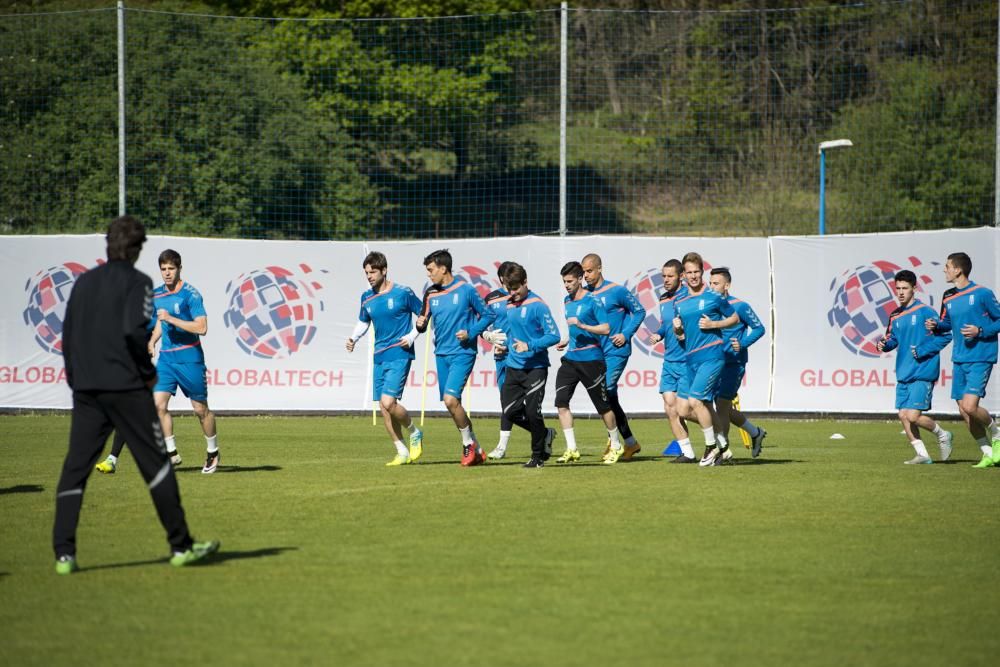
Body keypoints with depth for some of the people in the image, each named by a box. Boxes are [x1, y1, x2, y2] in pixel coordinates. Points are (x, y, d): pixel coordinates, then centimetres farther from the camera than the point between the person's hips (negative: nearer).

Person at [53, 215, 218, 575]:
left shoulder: (83, 282, 13)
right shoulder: (137, 281, -4)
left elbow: (67, 334, 13)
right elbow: (135, 331, -17)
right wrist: (150, 372, -4)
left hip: (86, 389, 5)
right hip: (126, 387, -5)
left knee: (75, 467, 3)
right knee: (156, 463, 3)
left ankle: (64, 553, -6)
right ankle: (180, 545, 7)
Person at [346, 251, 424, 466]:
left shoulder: (403, 293, -7)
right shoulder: (367, 298, 9)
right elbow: (363, 322, 24)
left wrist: (412, 336, -10)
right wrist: (353, 338, 5)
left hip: (399, 355, -6)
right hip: (379, 357, 6)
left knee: (388, 402, -18)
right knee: (383, 408, 2)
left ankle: (415, 433, 8)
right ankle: (402, 453, 12)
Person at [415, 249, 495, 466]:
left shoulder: (466, 290, -6)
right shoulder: (431, 294, 8)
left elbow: (487, 315, 0)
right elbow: (423, 323, 14)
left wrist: (470, 333, -13)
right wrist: (420, 324, -9)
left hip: (462, 353, -6)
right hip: (441, 354, 6)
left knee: (451, 399, -20)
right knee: (452, 404, 7)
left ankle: (468, 443, -1)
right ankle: (476, 450, 19)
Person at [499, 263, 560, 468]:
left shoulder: (537, 305, -12)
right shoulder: (509, 305, 10)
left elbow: (554, 335, -15)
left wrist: (530, 346, -22)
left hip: (536, 367, -7)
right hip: (514, 366, 7)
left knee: (532, 412, -8)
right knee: (510, 411, 0)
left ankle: (538, 455, 10)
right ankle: (545, 434, 23)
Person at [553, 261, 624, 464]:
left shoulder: (593, 301, -11)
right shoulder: (567, 301, 13)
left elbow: (606, 328, -16)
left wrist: (582, 326, -25)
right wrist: (567, 340, 14)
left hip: (591, 358, -7)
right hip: (570, 358, 7)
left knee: (603, 405, 2)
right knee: (561, 402, -7)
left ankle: (616, 446, 20)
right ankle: (571, 449, -5)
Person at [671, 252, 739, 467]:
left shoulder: (714, 297, -3)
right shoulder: (679, 303, 12)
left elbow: (735, 318, 6)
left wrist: (713, 324, -9)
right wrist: (677, 330, -4)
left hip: (712, 355, -6)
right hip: (691, 358, 6)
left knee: (695, 400, -16)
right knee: (705, 405, 9)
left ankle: (711, 446, -4)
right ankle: (721, 443, 24)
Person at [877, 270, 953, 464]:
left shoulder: (925, 312, -8)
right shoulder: (895, 316, 11)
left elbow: (945, 335, -10)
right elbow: (892, 339, 19)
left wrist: (922, 351, -15)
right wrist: (883, 344, -4)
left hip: (922, 374, -7)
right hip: (903, 375, 7)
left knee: (913, 416, -13)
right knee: (903, 415, 2)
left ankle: (942, 435, 13)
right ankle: (922, 454, 12)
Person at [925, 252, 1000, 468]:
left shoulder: (983, 294, -9)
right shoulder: (948, 298, 10)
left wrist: (980, 331, -16)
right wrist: (935, 325, 2)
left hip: (980, 359, -7)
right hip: (959, 360, 7)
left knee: (969, 406, -20)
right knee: (964, 410, 4)